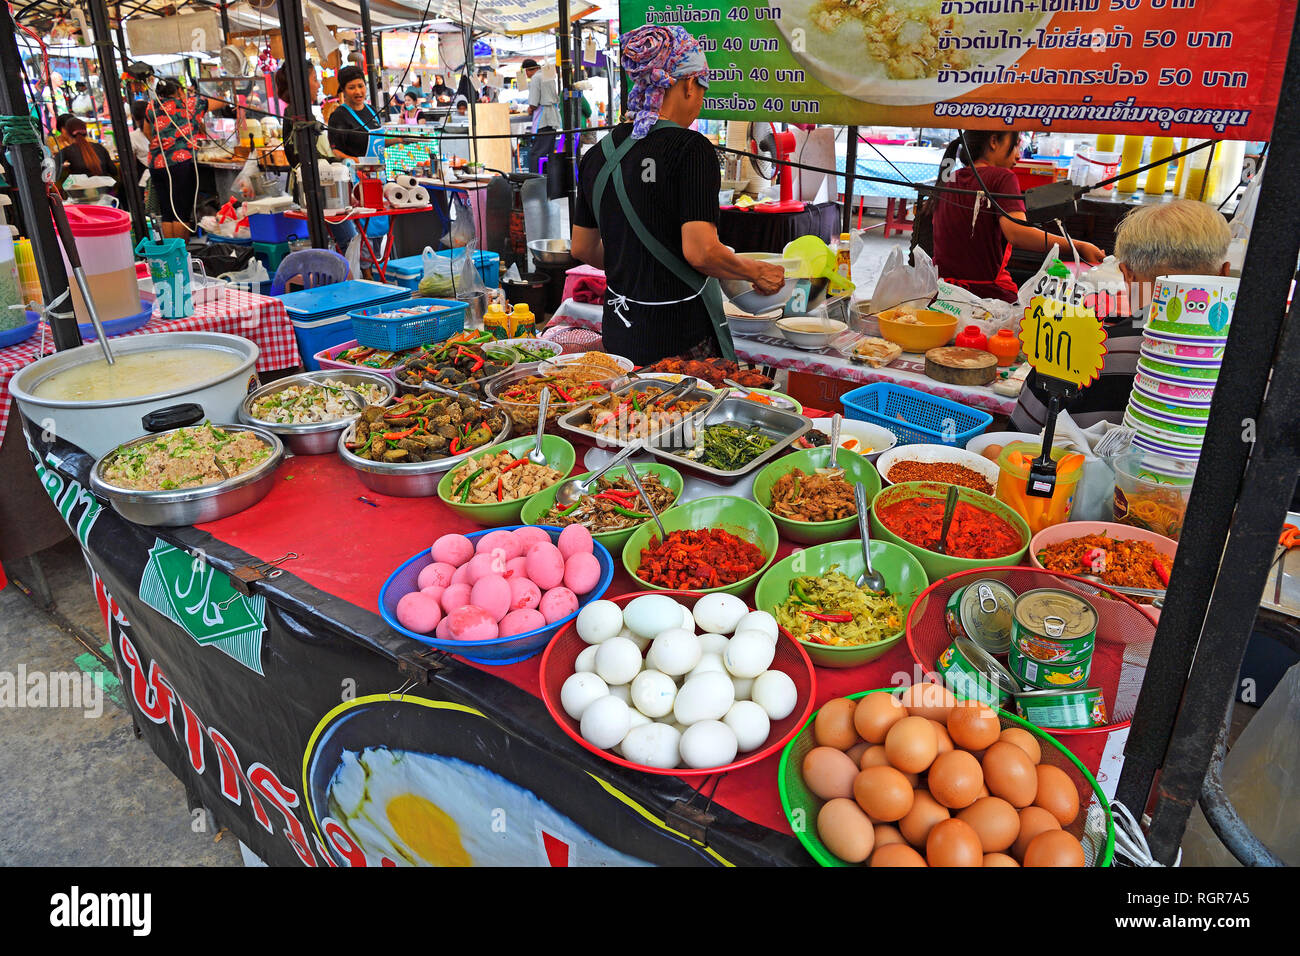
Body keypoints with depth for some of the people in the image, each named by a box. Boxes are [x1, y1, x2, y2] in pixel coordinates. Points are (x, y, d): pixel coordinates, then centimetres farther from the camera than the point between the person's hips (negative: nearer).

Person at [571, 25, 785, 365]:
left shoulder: (598, 154, 7)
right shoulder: (690, 149, -14)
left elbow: (583, 248, 15)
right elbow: (701, 252, -22)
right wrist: (757, 272, -5)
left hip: (619, 330, 7)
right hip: (681, 337, -7)